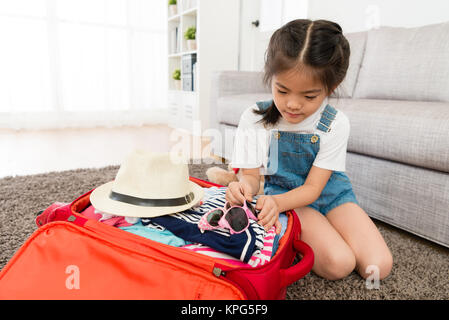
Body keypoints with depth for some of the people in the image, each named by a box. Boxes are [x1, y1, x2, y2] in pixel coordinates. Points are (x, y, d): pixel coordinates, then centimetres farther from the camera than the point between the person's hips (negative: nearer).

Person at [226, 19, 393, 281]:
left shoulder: (335, 124, -16)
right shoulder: (254, 119, -16)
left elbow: (312, 187, -17)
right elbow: (252, 174, -11)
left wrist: (277, 202, -39)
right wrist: (245, 186, -37)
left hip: (330, 192, 3)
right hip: (283, 191, -3)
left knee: (378, 267, -11)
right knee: (338, 264, -24)